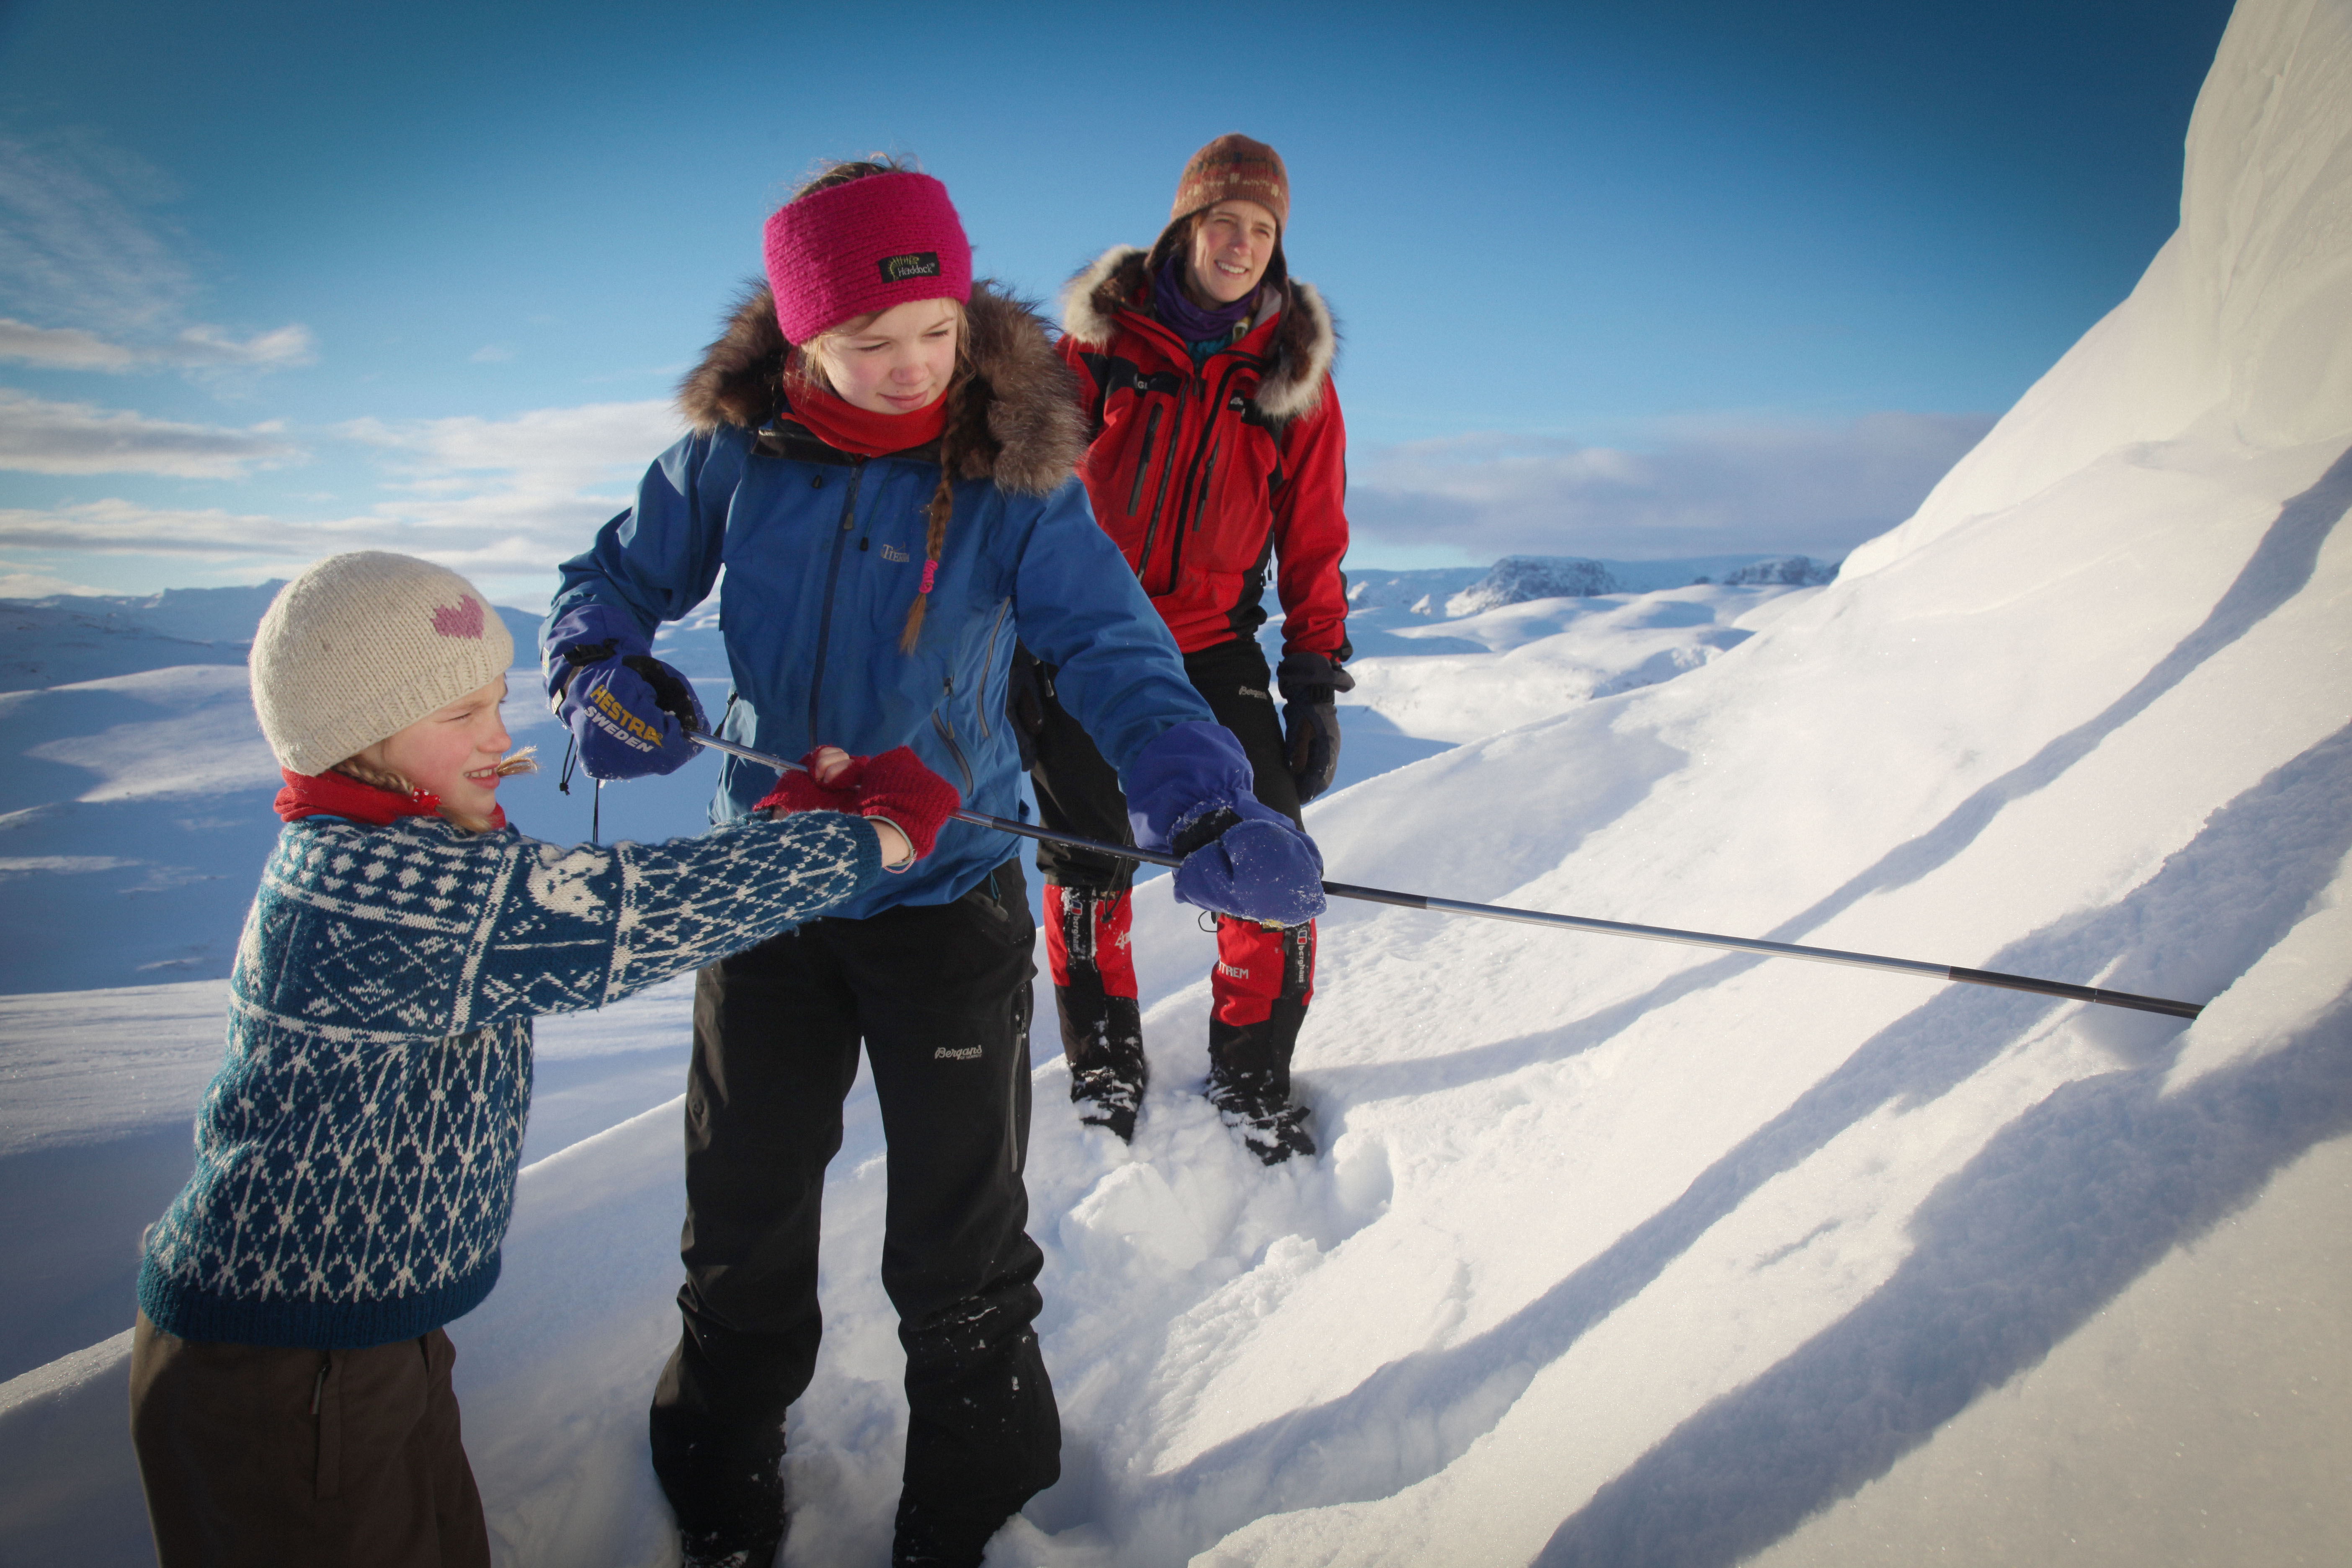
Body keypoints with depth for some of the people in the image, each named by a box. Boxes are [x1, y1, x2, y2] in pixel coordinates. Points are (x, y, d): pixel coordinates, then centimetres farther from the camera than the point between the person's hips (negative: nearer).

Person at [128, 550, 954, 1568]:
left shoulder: (349, 852, 5)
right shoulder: (381, 884, -26)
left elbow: (558, 899, 8)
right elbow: (644, 910, -29)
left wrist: (798, 818, -1)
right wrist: (879, 834, -17)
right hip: (283, 1375, -9)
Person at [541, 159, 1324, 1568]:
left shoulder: (1016, 479, -13)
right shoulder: (734, 456, -6)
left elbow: (1114, 651, -21)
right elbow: (619, 577, 8)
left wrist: (1208, 808, -38)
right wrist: (602, 673, -15)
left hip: (951, 901, -2)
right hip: (766, 885, 3)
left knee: (959, 1251, 12)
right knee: (742, 1220, 20)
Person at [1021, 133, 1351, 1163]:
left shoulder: (1296, 374, 2)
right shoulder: (1097, 344, -3)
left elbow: (1314, 541, 6)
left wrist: (1316, 685, 2)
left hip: (1214, 646, 1)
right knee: (1087, 867, 4)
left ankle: (1252, 1074, 14)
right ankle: (1104, 1060, 26)